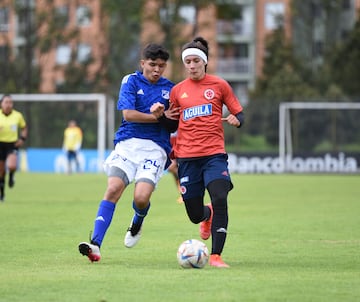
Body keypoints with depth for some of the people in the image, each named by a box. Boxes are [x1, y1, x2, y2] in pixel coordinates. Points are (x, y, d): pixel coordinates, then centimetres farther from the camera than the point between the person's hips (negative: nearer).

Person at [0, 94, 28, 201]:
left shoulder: (18, 115, 0)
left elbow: (24, 128, 16)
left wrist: (22, 139, -1)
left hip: (12, 145, 0)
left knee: (12, 166, -25)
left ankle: (11, 176, 13)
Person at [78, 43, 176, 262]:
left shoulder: (170, 88, 12)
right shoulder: (131, 81, 4)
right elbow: (128, 114, -8)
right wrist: (160, 117, -9)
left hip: (155, 148, 1)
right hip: (128, 143, -1)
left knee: (141, 197, -18)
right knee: (113, 189, -20)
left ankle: (137, 223, 20)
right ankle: (95, 244, -22)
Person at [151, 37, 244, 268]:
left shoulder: (219, 85, 5)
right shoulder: (178, 90, 10)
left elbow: (240, 114, 8)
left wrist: (236, 119, -15)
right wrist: (161, 114, -2)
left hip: (214, 154, -2)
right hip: (187, 157, 2)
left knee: (220, 199, -24)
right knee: (195, 215, 5)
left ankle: (216, 256, -19)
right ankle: (208, 214, 44)